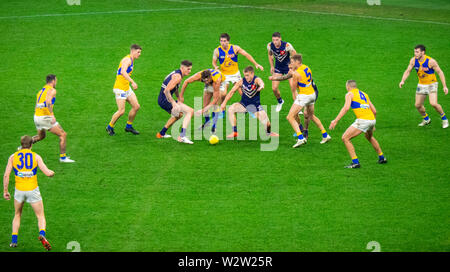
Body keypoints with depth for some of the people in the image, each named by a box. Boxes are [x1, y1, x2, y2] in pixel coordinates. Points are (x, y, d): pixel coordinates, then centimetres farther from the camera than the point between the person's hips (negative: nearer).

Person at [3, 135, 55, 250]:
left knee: (17, 215, 25)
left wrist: (5, 191, 5)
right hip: (33, 191, -2)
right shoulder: (36, 156, -2)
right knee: (41, 217, 8)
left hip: (19, 191, 2)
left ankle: (14, 240, 16)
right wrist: (52, 172, 16)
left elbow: (6, 175, -4)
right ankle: (42, 234, -21)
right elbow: (47, 173, -8)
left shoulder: (13, 157, 1)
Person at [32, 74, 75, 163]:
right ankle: (63, 157, 1)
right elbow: (48, 102, -26)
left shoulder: (40, 91, 19)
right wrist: (52, 115, -31)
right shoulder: (52, 90, -7)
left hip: (36, 117, 8)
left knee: (41, 136, 33)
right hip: (45, 117, -8)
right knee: (63, 135, 1)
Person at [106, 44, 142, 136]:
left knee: (136, 106, 5)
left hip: (127, 88, 10)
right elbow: (123, 72, -32)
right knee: (121, 111, -9)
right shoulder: (127, 59, -16)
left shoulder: (131, 60, 16)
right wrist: (132, 82, -39)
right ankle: (110, 127, 11)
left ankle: (129, 126, 20)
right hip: (120, 88, -10)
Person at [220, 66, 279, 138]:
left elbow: (260, 82, -44)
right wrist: (224, 102, -13)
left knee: (267, 123, -15)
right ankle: (234, 132, -14)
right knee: (230, 109, -24)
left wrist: (261, 86, -69)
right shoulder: (241, 81, -11)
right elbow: (232, 92, -6)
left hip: (255, 105, -2)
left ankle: (268, 132, 24)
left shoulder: (256, 80, -19)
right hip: (244, 104, 2)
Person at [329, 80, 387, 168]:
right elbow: (374, 111, 23)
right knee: (369, 137, 37)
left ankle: (355, 162, -7)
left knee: (345, 138, 0)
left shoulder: (350, 94, 4)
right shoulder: (364, 94, 24)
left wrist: (335, 120, -16)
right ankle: (382, 158, 46)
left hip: (363, 121, -8)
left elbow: (346, 108, -13)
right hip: (372, 120, 8)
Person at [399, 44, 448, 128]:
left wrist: (444, 86, -17)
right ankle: (426, 119, 34)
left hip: (431, 84, -5)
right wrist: (403, 81, -16)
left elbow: (440, 72, -14)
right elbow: (408, 71, 2)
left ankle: (444, 119, 2)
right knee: (418, 105, 7)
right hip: (421, 85, 5)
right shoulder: (413, 60, -9)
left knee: (433, 104, -22)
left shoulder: (431, 61, -22)